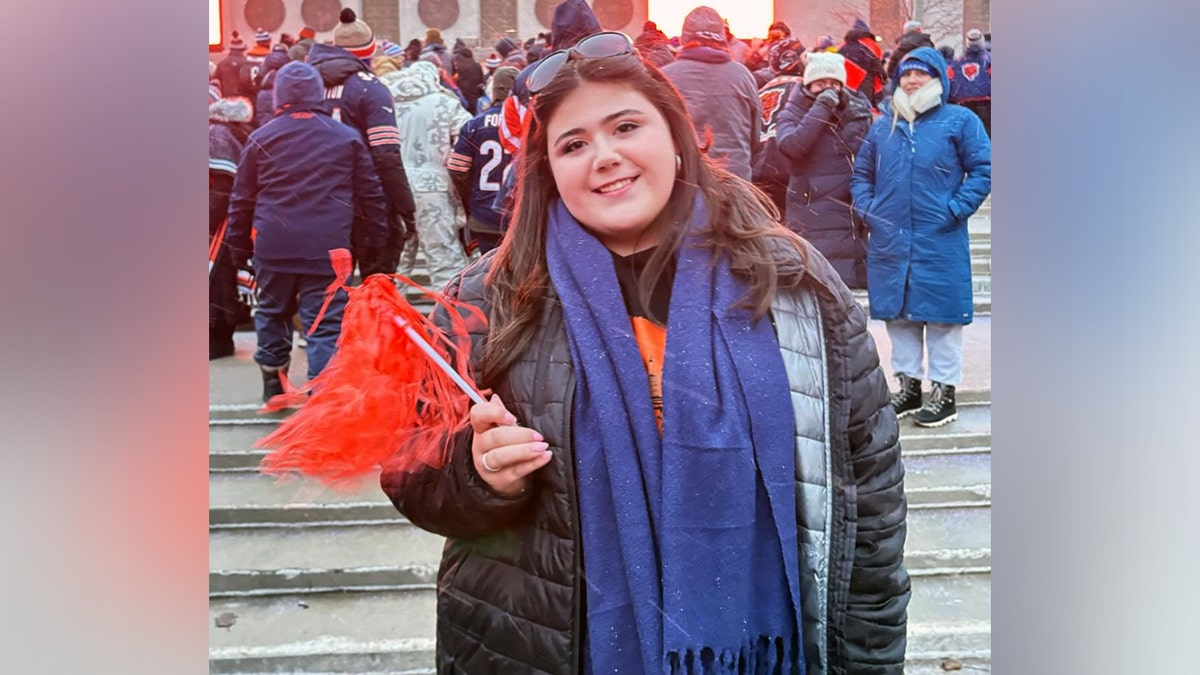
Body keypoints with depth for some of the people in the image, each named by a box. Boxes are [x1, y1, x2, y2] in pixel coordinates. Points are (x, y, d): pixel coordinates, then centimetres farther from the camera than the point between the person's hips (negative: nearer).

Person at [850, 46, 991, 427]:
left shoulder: (959, 121, 1)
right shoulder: (882, 127, 14)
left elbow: (982, 170, -2)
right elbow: (861, 174, 18)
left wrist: (955, 209, -11)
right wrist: (867, 209, 3)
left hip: (940, 243, -4)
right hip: (890, 242, 5)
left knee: (941, 316, 1)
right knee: (899, 315, 11)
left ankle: (944, 392, 12)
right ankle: (908, 386, 24)